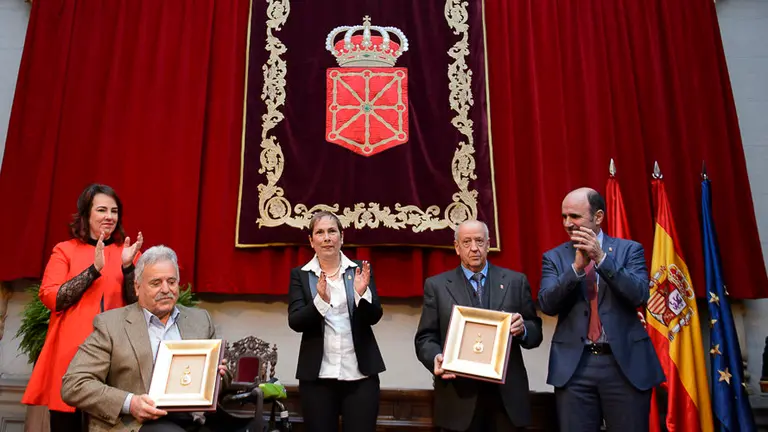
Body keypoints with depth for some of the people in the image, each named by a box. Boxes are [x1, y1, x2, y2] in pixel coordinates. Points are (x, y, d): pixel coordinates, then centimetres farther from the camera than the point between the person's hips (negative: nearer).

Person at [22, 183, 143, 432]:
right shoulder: (65, 250, 7)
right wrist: (94, 269, -14)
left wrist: (128, 266, -12)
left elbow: (137, 305, 3)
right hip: (71, 350, 0)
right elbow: (49, 298, -5)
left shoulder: (127, 252, 10)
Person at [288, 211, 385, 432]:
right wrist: (321, 300, -24)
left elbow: (374, 317, -2)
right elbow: (295, 322, -6)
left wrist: (362, 293, -21)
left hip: (361, 374, 0)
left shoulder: (360, 270, 4)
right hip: (317, 375, 0)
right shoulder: (300, 275, 4)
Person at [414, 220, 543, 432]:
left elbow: (535, 332, 7)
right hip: (459, 395, -1)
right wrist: (436, 358, -20)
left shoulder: (516, 281, 6)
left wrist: (522, 329, -15)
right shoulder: (436, 285, 3)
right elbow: (425, 337, 1)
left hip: (507, 394, 1)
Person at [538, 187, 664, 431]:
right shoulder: (554, 257, 5)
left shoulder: (629, 249, 4)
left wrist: (602, 258, -19)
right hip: (573, 365, 1)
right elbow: (547, 304, -7)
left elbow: (639, 295, -10)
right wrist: (576, 266, -18)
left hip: (626, 363, 0)